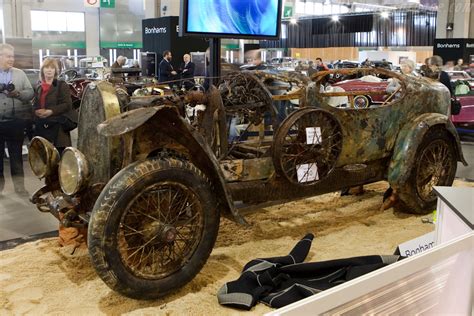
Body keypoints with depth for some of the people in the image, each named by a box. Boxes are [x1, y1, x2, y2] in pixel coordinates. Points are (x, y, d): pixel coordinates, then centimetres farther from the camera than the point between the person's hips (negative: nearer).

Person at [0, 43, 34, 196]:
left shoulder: (20, 74, 8)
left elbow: (30, 93, 3)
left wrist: (18, 93, -17)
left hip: (16, 121, 1)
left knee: (16, 153, 8)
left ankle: (19, 184, 15)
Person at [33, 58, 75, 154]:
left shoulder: (62, 85, 1)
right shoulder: (39, 88, 19)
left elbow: (67, 104, -8)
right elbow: (35, 106, 23)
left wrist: (51, 111, -18)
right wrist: (37, 111, -1)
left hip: (57, 127, -5)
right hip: (41, 128, 5)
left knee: (59, 153, -7)